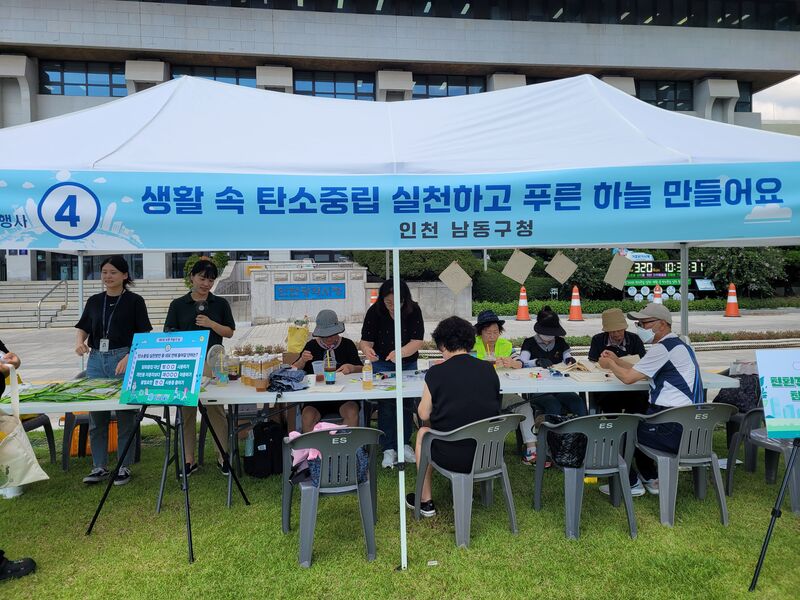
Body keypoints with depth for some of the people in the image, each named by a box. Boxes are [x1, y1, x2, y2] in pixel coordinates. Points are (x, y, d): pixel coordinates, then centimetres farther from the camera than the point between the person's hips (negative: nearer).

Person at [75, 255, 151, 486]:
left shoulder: (134, 301, -1)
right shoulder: (94, 301, 12)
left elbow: (144, 335, -5)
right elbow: (82, 328, 14)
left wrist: (129, 357, -18)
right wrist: (79, 342, -8)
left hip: (124, 360, -4)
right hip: (96, 360, 4)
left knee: (125, 416, 2)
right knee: (96, 417, 8)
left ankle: (124, 467, 15)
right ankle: (99, 467, 21)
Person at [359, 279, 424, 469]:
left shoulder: (413, 310, -17)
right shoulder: (375, 311, -16)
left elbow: (417, 341, -23)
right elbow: (366, 340, -16)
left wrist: (401, 353, -42)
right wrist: (367, 349, -41)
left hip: (408, 363, 1)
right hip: (382, 363, -1)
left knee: (407, 402, 4)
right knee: (386, 404, -9)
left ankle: (404, 444, 20)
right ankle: (388, 449, 0)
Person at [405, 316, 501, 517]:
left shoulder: (436, 373, -12)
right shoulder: (489, 369, -2)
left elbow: (423, 414, -2)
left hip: (453, 458, -4)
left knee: (423, 432, 27)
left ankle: (425, 501, 32)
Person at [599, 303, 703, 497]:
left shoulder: (663, 348, -17)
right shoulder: (676, 344, 16)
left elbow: (628, 377, -14)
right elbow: (639, 372, 23)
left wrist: (610, 364, 4)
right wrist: (616, 360, 17)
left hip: (673, 427, -10)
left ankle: (631, 484, 17)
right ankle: (651, 479, 29)